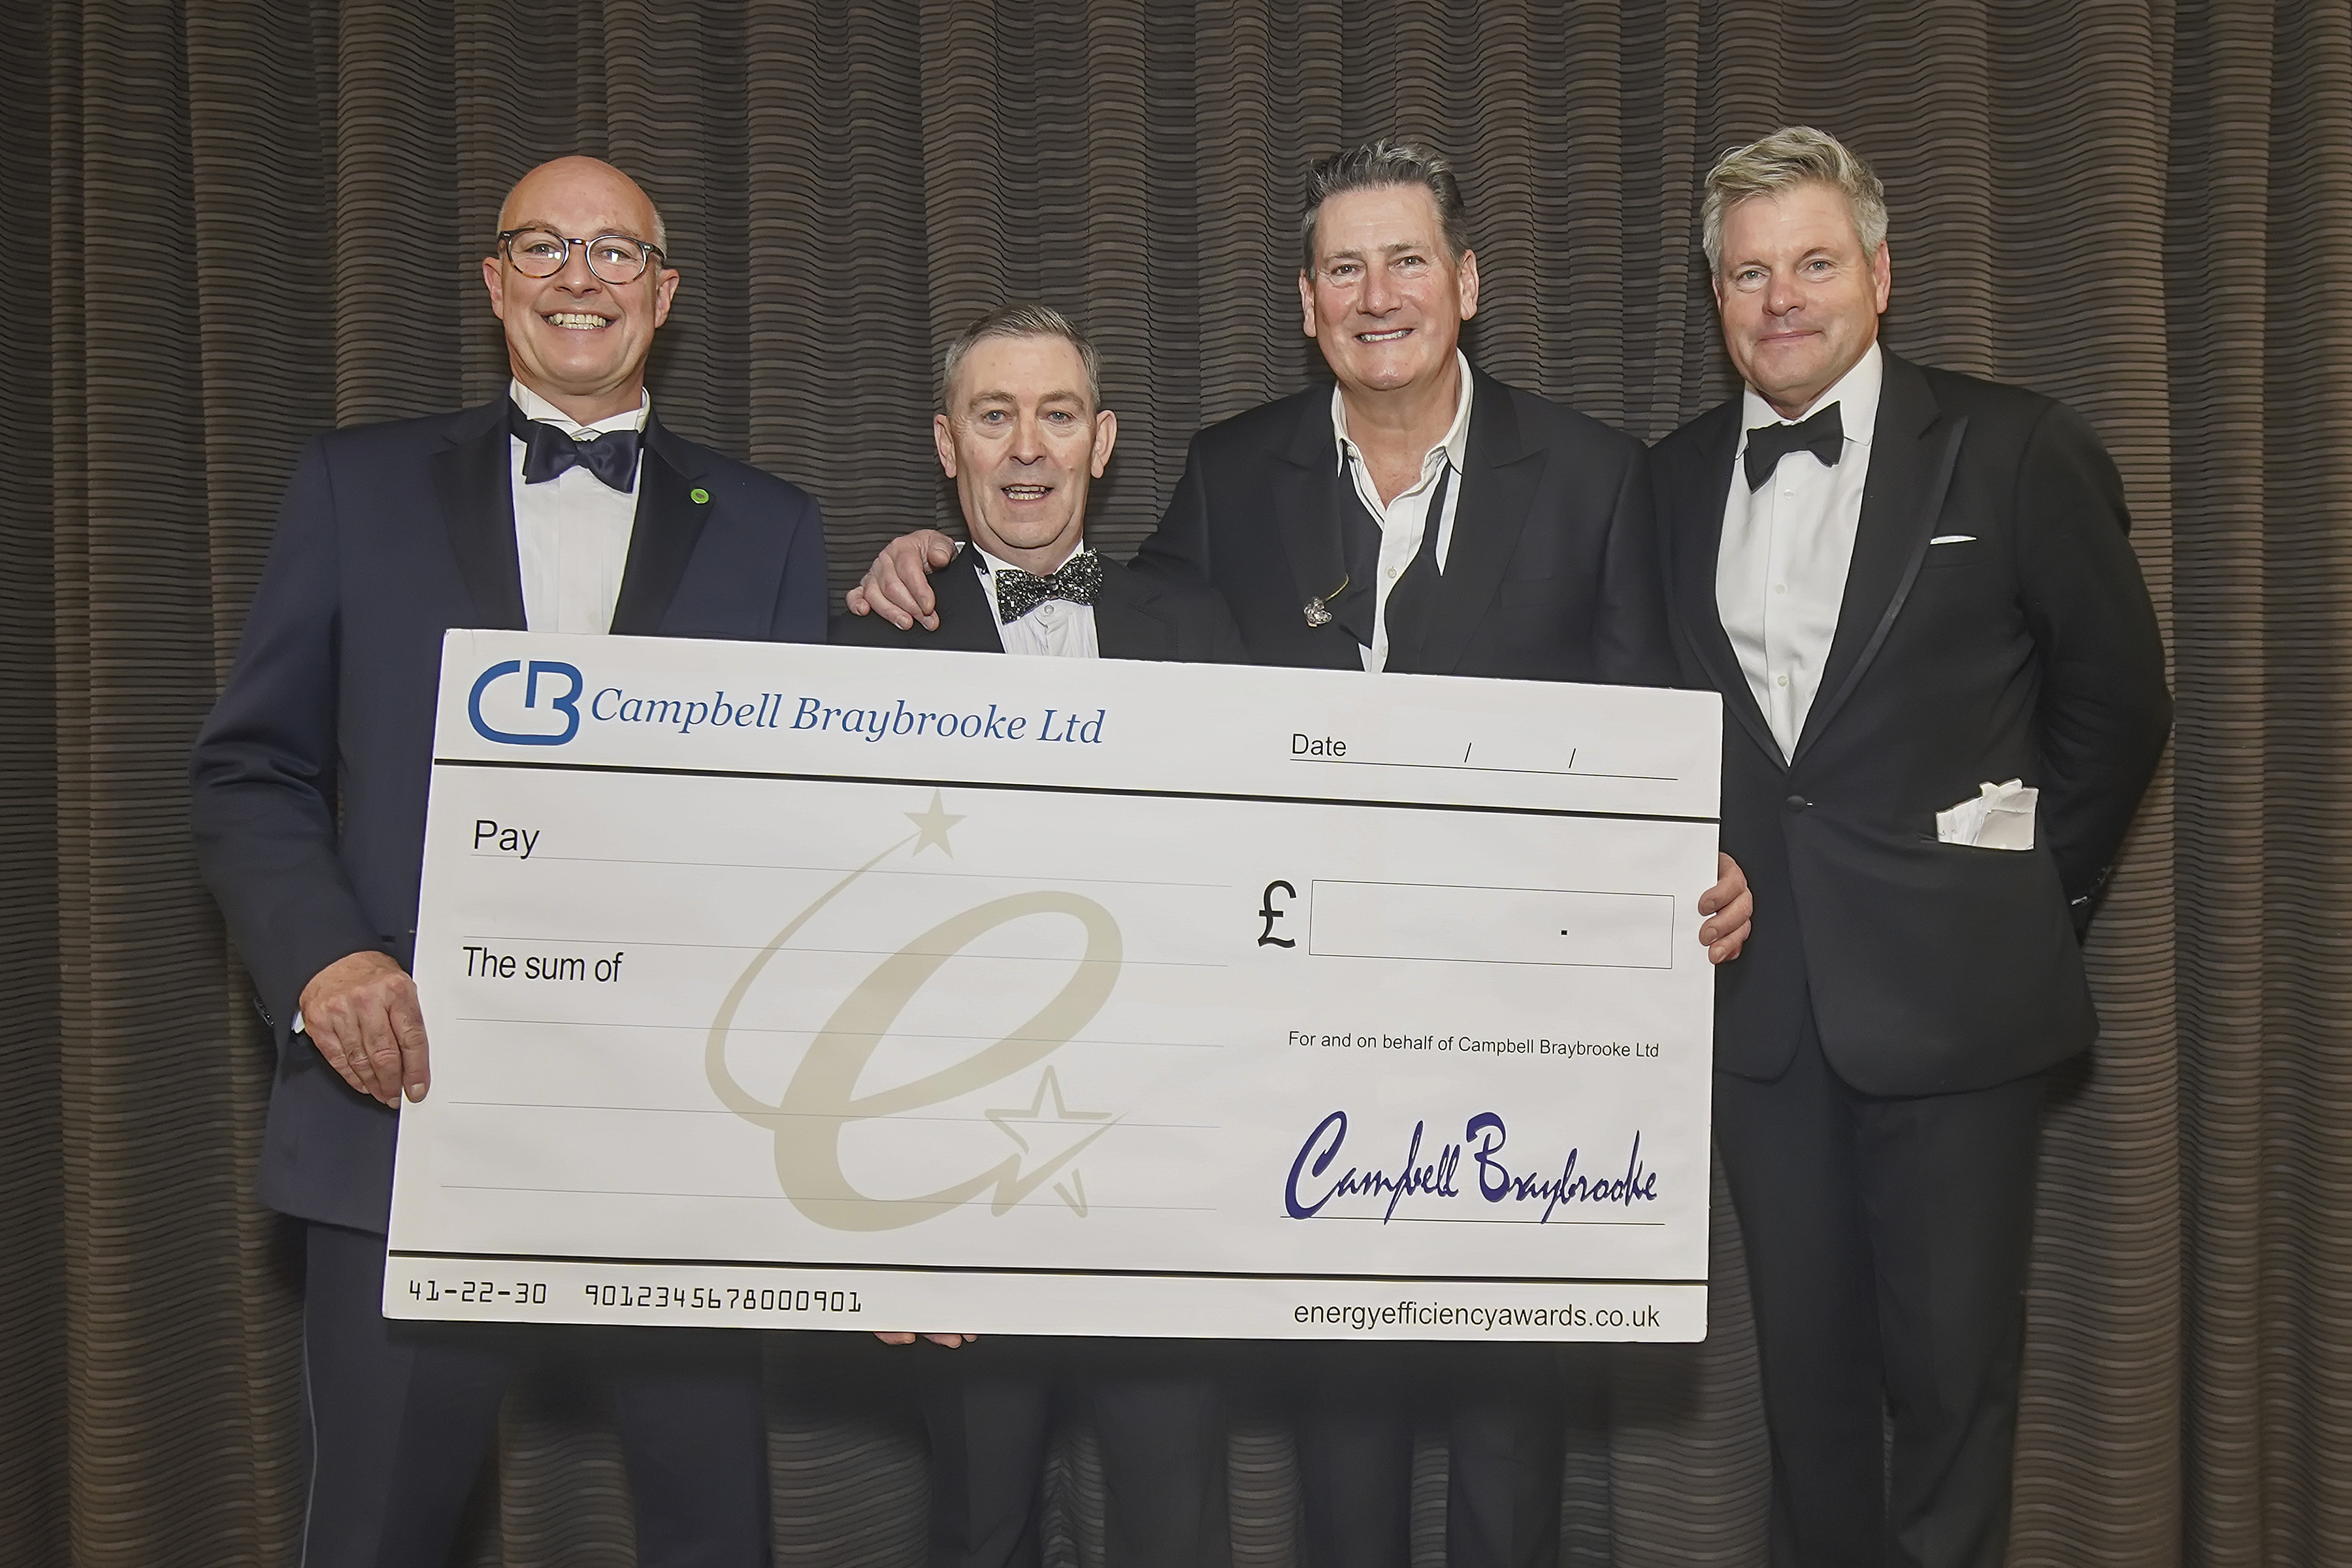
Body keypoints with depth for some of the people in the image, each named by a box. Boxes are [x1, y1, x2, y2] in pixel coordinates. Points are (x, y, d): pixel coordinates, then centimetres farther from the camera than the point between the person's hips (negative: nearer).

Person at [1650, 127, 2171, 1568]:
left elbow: (2120, 700, 1)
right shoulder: (1676, 480, 9)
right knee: (1807, 1360, 12)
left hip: (1949, 994, -4)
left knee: (1952, 1360, 1)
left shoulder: (2017, 452, -3)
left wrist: (2036, 900, 1)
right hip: (1763, 998, 4)